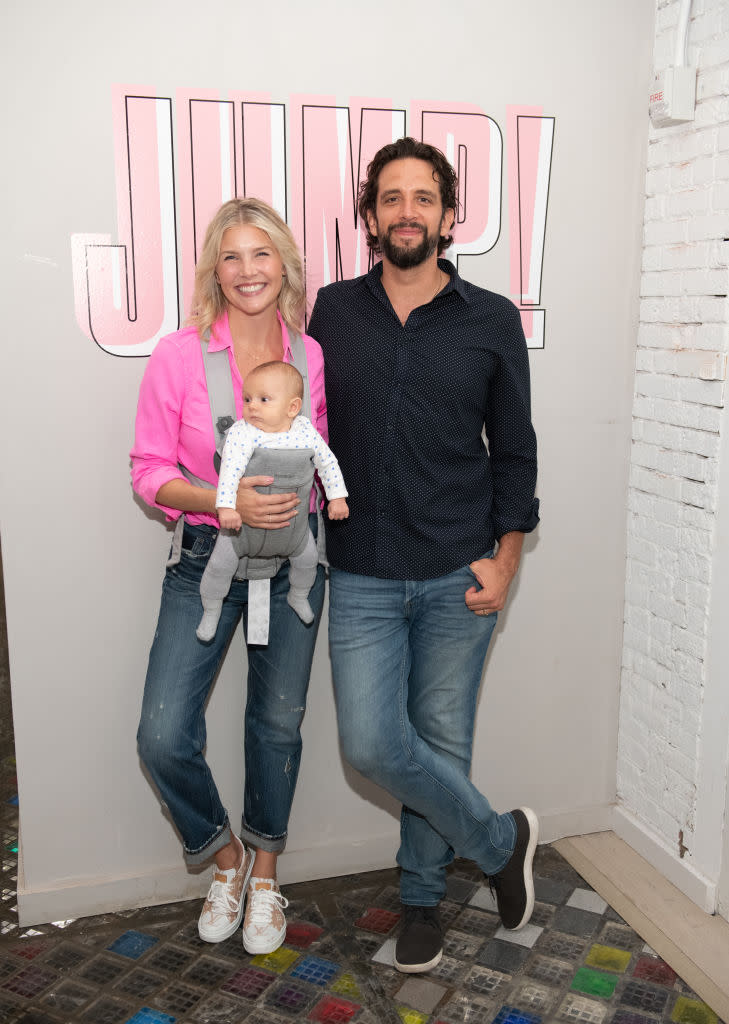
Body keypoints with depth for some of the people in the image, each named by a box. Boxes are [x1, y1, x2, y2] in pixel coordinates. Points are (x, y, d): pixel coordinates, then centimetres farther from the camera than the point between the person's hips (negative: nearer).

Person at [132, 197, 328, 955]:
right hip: (205, 558, -1)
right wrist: (228, 502, -21)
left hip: (292, 555, 2)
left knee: (277, 724, 12)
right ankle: (224, 855, 25)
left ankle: (264, 872, 37)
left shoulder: (315, 357, -2)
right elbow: (149, 472, -6)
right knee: (163, 737, -6)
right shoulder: (177, 357, -8)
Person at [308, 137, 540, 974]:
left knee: (442, 743, 9)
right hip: (361, 579, 1)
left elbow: (514, 451, 4)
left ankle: (422, 897, 34)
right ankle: (500, 841, 23)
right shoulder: (331, 312, 4)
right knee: (373, 746, -3)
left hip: (458, 578, -1)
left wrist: (504, 559, -3)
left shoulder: (492, 322, 0)